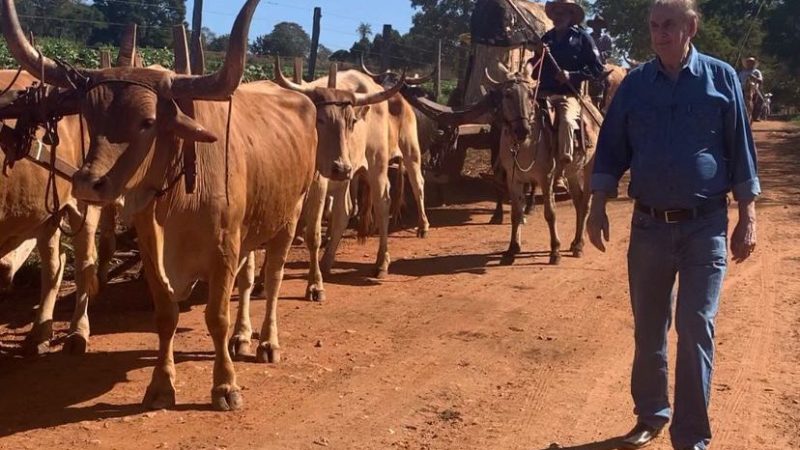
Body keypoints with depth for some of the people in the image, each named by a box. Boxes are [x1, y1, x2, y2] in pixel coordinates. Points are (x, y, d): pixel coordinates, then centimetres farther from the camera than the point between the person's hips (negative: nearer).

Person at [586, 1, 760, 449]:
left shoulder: (721, 77, -3)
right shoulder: (635, 83, 3)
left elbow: (741, 151, 0)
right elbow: (611, 149, 7)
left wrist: (747, 218, -2)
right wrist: (598, 207, 1)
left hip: (705, 226, -2)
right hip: (649, 225, 2)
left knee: (696, 329, -1)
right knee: (648, 328, 12)